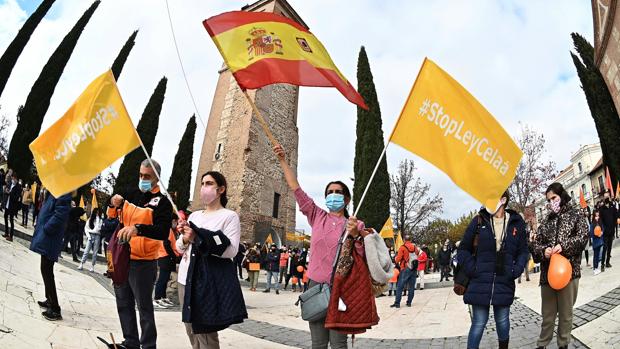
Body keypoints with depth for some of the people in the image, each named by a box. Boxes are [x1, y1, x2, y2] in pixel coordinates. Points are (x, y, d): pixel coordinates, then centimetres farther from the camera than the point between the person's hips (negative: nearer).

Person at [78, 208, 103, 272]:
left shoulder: (100, 220, 1)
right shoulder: (90, 219, 8)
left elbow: (98, 228, -12)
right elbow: (86, 228, 10)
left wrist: (98, 218, -9)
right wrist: (88, 235, -2)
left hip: (97, 236, -1)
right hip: (90, 235, 1)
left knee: (95, 253, 2)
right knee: (86, 251, -1)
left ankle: (92, 266, 6)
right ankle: (81, 264, 3)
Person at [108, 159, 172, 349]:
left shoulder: (162, 202, -10)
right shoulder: (131, 194, 9)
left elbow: (163, 232, -24)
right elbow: (112, 216, 21)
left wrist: (138, 228, -39)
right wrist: (114, 204, -1)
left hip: (143, 263, -6)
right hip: (121, 258, 7)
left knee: (144, 307, -1)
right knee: (124, 304, 16)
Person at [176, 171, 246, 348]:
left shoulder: (230, 216, -4)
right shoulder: (194, 215, 15)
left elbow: (231, 250, -15)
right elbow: (180, 248, 18)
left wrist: (198, 237, -20)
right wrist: (185, 240, -5)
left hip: (210, 280, -6)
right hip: (186, 277, 7)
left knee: (205, 333, -5)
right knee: (191, 331, 13)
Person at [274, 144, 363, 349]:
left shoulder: (355, 225, 2)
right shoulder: (317, 217, 8)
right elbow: (295, 187, 7)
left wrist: (355, 235, -21)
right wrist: (283, 160, 5)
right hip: (315, 284, 3)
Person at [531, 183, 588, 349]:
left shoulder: (575, 215, 6)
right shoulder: (547, 220, 12)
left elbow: (583, 237, -7)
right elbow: (535, 243, 8)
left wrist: (564, 245, -20)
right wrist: (543, 251, -13)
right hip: (547, 272, 2)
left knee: (566, 313, 8)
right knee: (547, 314, 9)